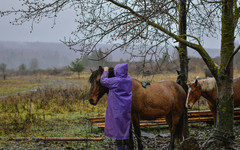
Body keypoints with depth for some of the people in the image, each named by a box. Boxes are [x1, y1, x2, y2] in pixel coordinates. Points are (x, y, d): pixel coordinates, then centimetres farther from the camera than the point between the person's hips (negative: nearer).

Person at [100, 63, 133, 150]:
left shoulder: (115, 81, -20)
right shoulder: (129, 80, -2)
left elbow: (103, 81, -6)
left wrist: (105, 71, 9)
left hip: (116, 108, -6)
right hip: (127, 107, 6)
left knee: (117, 127, 4)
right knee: (126, 126, 15)